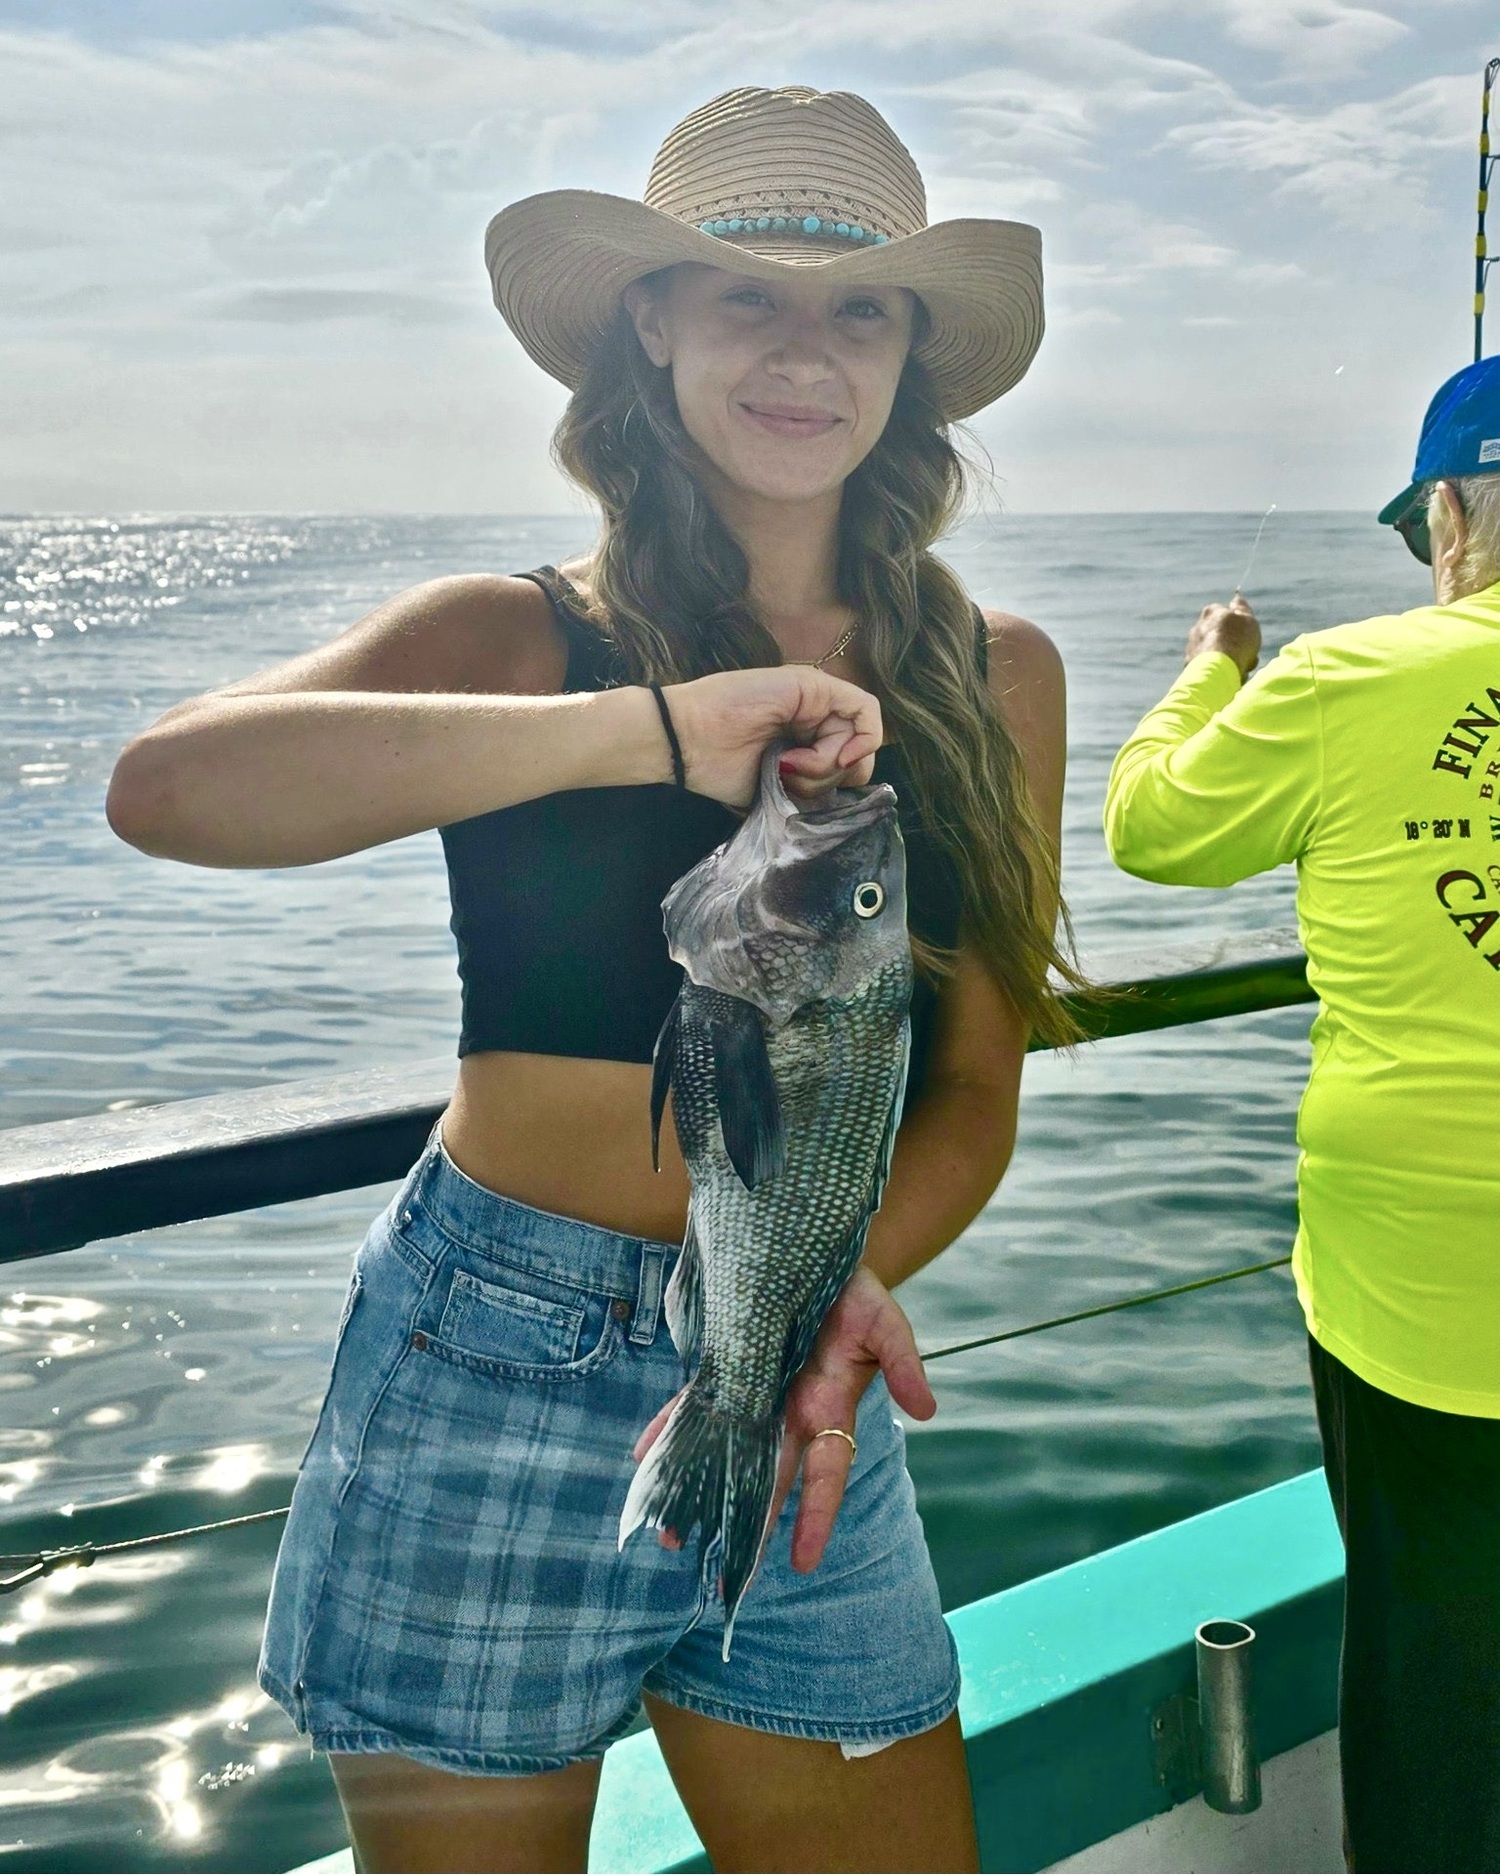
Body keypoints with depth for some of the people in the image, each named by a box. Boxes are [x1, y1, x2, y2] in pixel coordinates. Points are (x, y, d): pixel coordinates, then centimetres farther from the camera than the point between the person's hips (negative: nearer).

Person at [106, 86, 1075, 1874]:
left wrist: (850, 1278, -18)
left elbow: (971, 1089, 2)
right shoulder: (521, 636, -5)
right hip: (484, 1387, -2)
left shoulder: (994, 677, 4)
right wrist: (650, 730, -30)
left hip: (798, 1405, 3)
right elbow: (164, 784, -24)